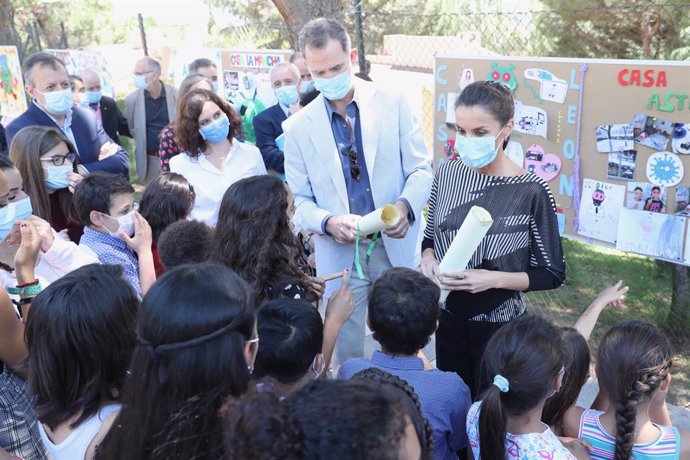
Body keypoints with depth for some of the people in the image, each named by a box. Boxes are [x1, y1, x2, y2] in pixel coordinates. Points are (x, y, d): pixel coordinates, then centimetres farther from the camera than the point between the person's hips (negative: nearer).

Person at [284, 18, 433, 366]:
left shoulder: (392, 104, -2)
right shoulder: (299, 127, -1)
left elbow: (421, 169, -1)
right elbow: (298, 199, 2)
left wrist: (405, 205, -22)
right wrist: (328, 222, -19)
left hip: (396, 246, 0)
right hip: (339, 254, 0)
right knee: (346, 351, 12)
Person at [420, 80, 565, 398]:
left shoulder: (531, 192, -18)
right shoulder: (448, 174, -4)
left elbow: (553, 274, -11)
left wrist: (495, 279, -23)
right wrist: (428, 258, -11)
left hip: (499, 324, -4)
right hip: (449, 316, 4)